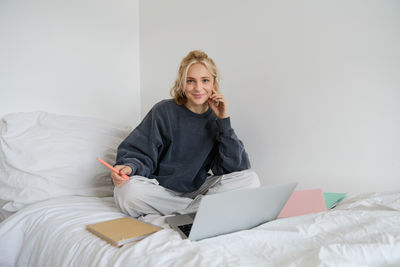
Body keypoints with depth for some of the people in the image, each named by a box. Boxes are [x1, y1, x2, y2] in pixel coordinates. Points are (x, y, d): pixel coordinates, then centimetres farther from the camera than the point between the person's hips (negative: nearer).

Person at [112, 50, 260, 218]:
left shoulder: (216, 118, 0)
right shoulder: (163, 111, -8)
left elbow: (235, 166, -9)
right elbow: (139, 153, -7)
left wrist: (224, 121, -15)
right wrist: (129, 167, -31)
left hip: (197, 188, 2)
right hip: (161, 189, -1)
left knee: (250, 179, -17)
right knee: (126, 191, -33)